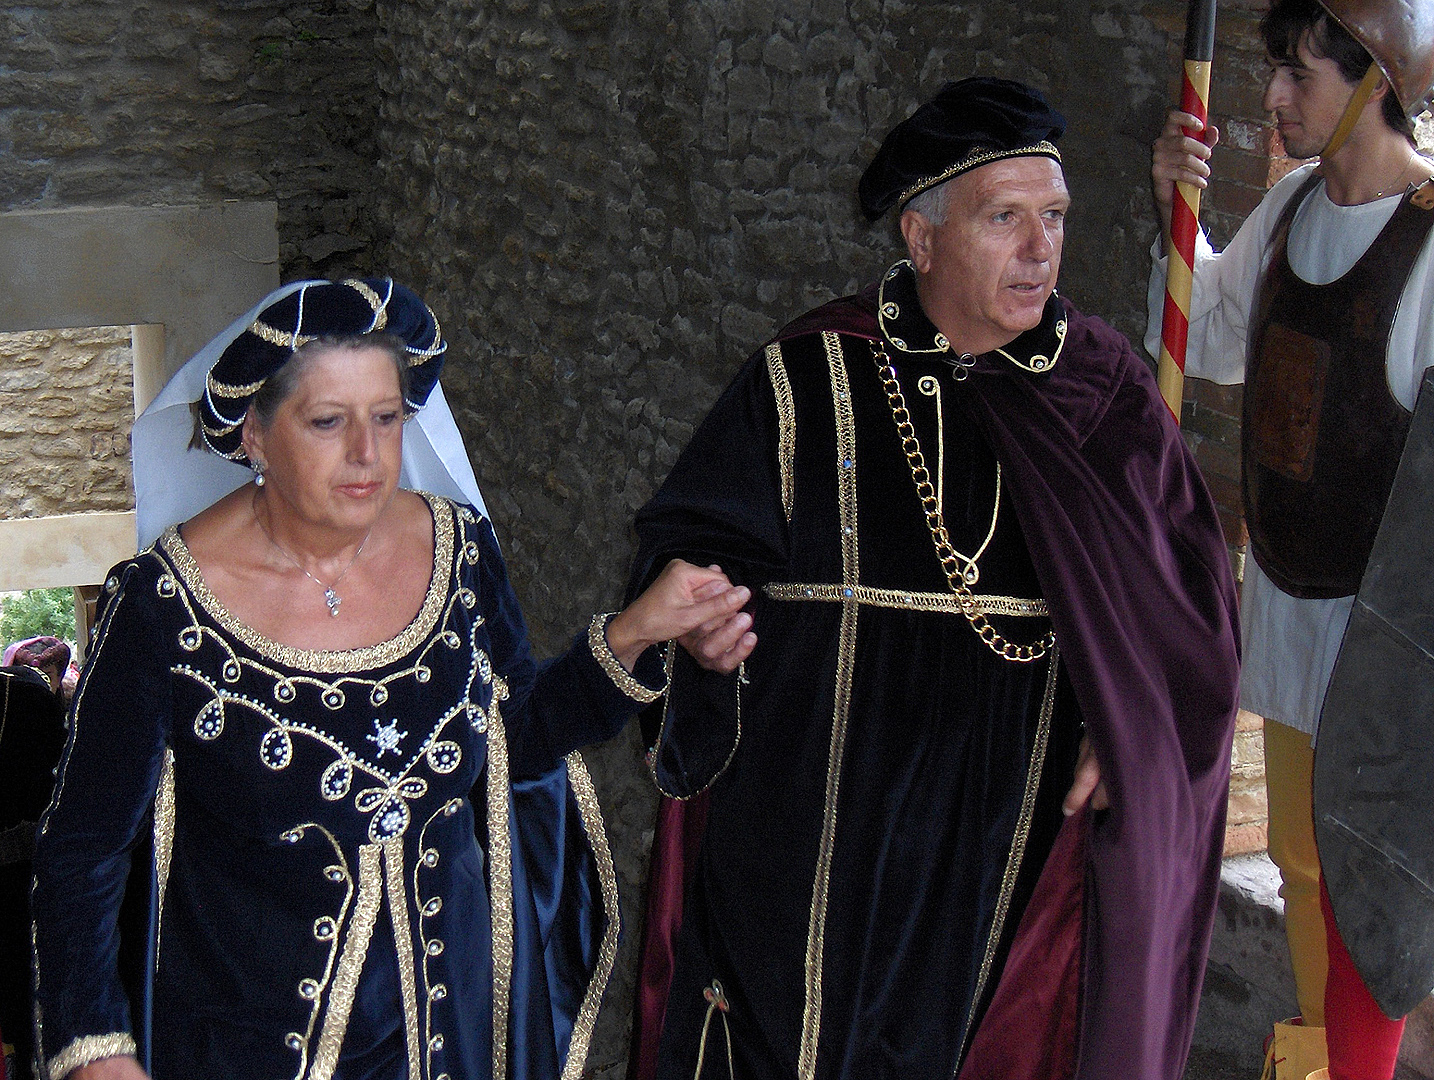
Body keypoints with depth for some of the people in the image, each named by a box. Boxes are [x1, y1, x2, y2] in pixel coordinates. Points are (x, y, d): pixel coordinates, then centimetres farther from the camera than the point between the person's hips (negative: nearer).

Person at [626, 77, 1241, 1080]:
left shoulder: (1100, 384, 2)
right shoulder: (808, 378, -6)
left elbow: (1186, 577, 6)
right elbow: (696, 540, -5)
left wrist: (1126, 722, -7)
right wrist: (703, 622, -27)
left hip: (1023, 818, 2)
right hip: (825, 811, -2)